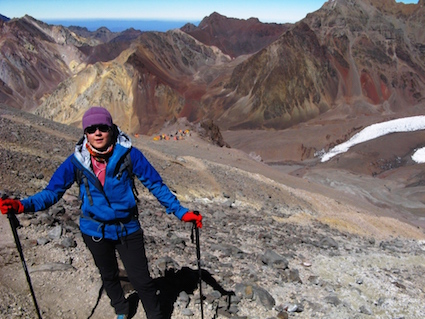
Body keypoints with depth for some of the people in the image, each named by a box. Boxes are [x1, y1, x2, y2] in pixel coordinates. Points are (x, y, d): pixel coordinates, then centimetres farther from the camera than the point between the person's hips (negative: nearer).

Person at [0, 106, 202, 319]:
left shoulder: (128, 154, -18)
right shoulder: (77, 161, -12)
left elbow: (155, 184, -12)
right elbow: (53, 191, -9)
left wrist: (180, 211, -16)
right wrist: (22, 205, -25)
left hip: (128, 228, -2)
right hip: (95, 231, 3)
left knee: (141, 280, 2)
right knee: (109, 276, 24)